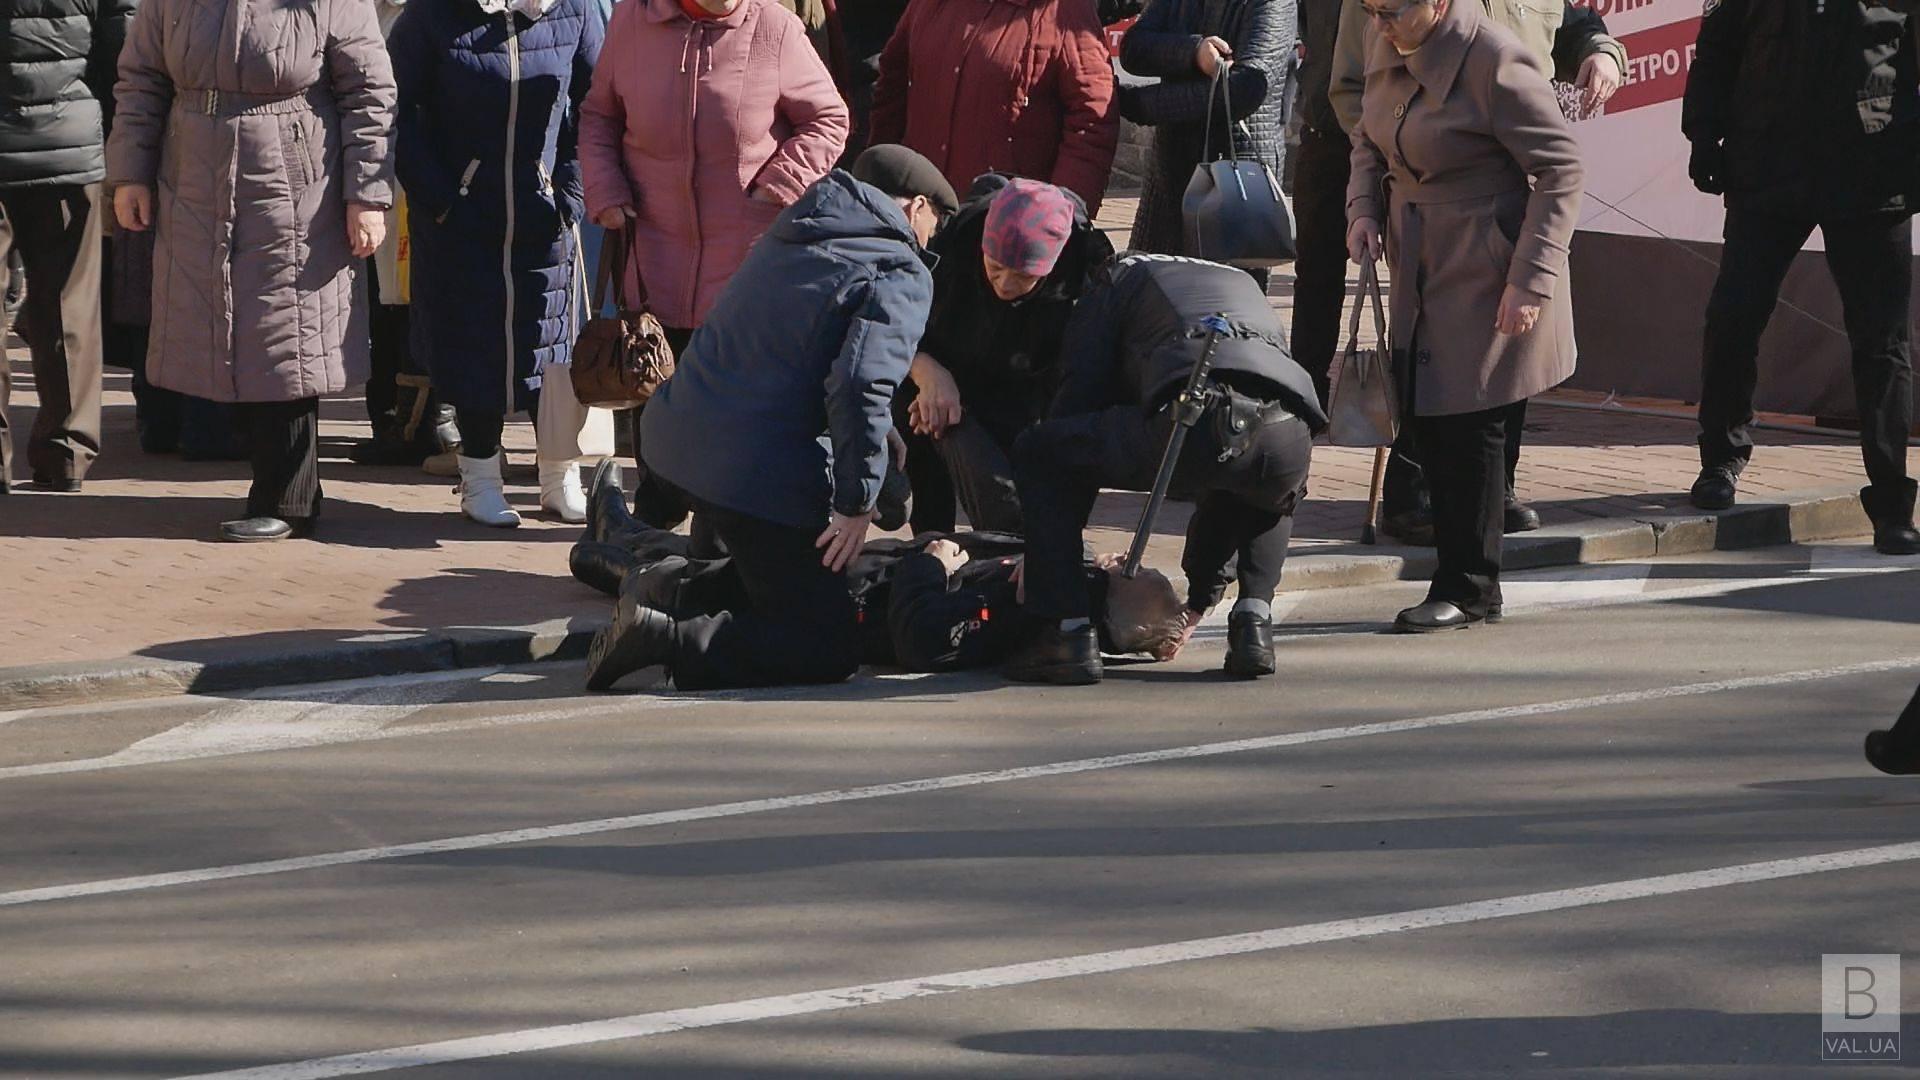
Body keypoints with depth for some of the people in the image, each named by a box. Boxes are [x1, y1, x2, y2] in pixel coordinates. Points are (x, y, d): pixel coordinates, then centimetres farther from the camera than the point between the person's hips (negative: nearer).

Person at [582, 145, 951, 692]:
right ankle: (670, 641, -20)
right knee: (829, 650, -5)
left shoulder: (785, 239, 18)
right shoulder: (900, 276, -7)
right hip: (762, 477, -9)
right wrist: (856, 502, -15)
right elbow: (862, 385, -21)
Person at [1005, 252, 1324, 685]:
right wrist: (1200, 599, 54)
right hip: (1289, 436, 5)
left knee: (1036, 455, 19)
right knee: (1269, 491, 44)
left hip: (1190, 419, -5)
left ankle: (1069, 633, 10)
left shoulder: (1116, 282, 32)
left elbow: (1077, 402, 23)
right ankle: (1253, 621, 20)